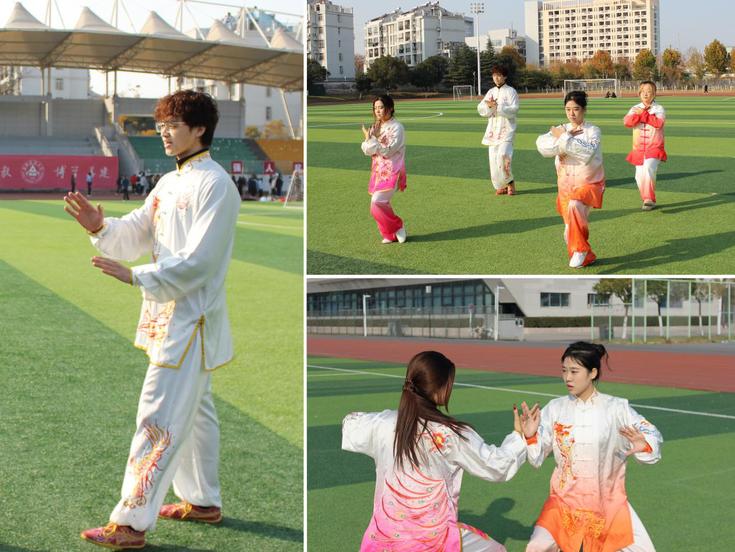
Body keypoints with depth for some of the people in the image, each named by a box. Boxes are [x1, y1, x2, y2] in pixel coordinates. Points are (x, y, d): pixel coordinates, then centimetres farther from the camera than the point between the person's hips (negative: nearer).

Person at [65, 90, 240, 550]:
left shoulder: (214, 185, -16)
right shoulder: (169, 183, 14)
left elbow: (199, 262, -22)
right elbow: (137, 234, 11)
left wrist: (136, 276, -24)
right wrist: (101, 227, -9)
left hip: (192, 318, -10)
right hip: (169, 316, 10)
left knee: (159, 419, -9)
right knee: (193, 410, 19)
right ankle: (204, 501, 33)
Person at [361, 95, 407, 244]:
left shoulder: (396, 128, -12)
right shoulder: (376, 127, 10)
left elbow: (388, 151, -19)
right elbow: (367, 150, 5)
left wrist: (372, 138, -19)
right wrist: (368, 138, -14)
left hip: (391, 172, -7)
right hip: (379, 171, 7)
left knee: (377, 203, -17)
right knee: (381, 204, 5)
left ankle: (397, 227, 2)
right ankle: (391, 234, 19)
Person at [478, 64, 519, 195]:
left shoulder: (510, 91, -2)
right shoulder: (491, 92, 14)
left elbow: (513, 110, -13)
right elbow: (481, 109, 7)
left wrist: (497, 106, -20)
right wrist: (489, 106, -13)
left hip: (506, 129, -6)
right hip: (493, 130, 6)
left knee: (503, 156, -21)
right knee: (493, 159, 2)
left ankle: (509, 182, -4)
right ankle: (501, 186, 14)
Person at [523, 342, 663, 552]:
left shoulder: (615, 408, -8)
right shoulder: (555, 409, -3)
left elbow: (652, 436, -13)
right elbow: (536, 458, -1)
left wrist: (644, 446, -35)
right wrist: (529, 436, -21)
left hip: (608, 501, 0)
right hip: (565, 500, 0)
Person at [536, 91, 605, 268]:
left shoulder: (593, 131, -7)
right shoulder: (560, 130, 4)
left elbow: (588, 153, -27)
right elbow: (542, 146, -13)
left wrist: (564, 138, -22)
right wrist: (565, 138, -22)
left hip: (589, 184, -5)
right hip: (566, 185, 5)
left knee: (575, 205, -35)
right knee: (570, 230, 9)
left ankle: (580, 249, -20)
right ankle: (586, 257, 35)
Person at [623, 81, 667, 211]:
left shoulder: (659, 109, -1)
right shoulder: (635, 109, 9)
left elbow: (658, 123, -20)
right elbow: (627, 122, -9)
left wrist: (643, 114, -16)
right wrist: (638, 115, -21)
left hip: (654, 148, -4)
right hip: (639, 148, 4)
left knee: (648, 169, -27)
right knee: (640, 176, 5)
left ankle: (649, 200, -24)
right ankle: (647, 200, 24)